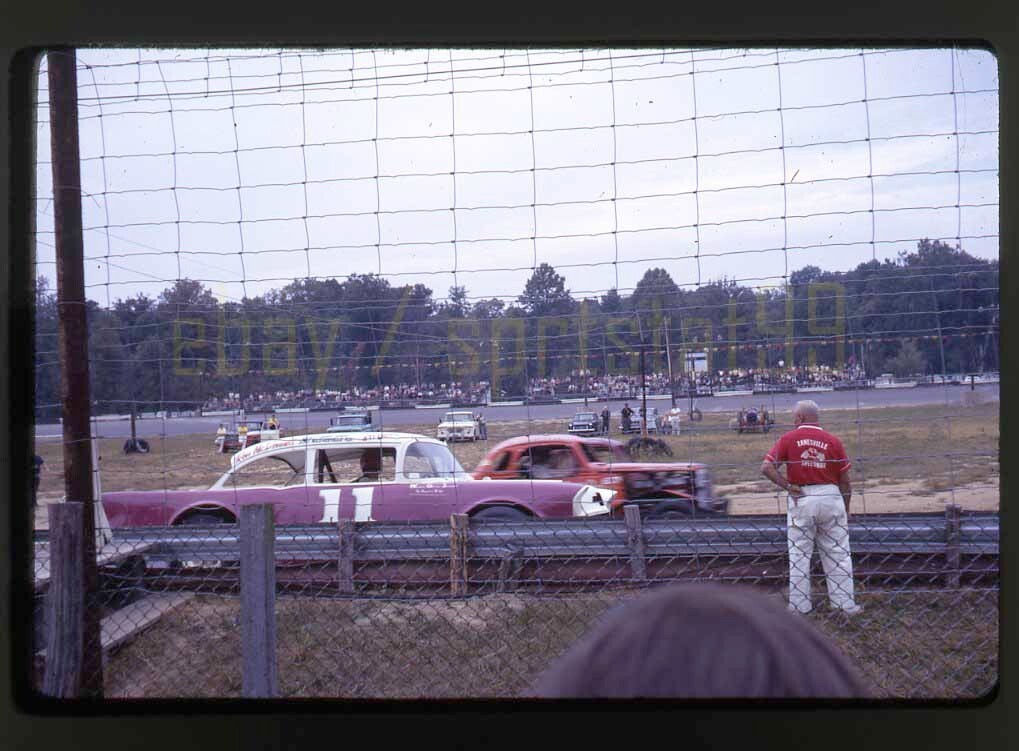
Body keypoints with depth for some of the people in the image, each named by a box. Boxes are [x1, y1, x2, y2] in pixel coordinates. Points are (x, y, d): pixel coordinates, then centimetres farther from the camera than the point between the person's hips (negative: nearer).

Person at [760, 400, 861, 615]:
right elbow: (845, 481, 4)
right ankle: (845, 603, 13)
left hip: (800, 500, -1)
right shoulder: (833, 441, 1)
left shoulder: (788, 439, -2)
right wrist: (846, 509, 15)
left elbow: (766, 468, -11)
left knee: (799, 554, 8)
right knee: (838, 553, 9)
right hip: (830, 497, 1)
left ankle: (800, 604, 12)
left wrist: (788, 486, -6)